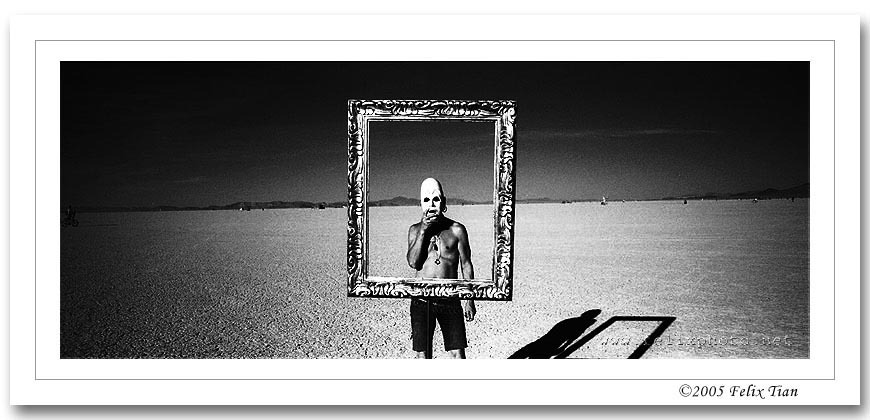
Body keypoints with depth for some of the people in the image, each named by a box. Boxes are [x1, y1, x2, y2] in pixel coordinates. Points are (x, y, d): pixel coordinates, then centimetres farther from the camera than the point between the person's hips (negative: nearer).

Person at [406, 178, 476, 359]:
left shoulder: (456, 229, 3)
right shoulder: (415, 230, 7)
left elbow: (466, 265, 7)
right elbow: (413, 262, -7)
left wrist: (469, 300, 3)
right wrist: (423, 230, -12)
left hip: (450, 300, -1)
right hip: (421, 301, 1)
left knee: (457, 353, -1)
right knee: (423, 353, 5)